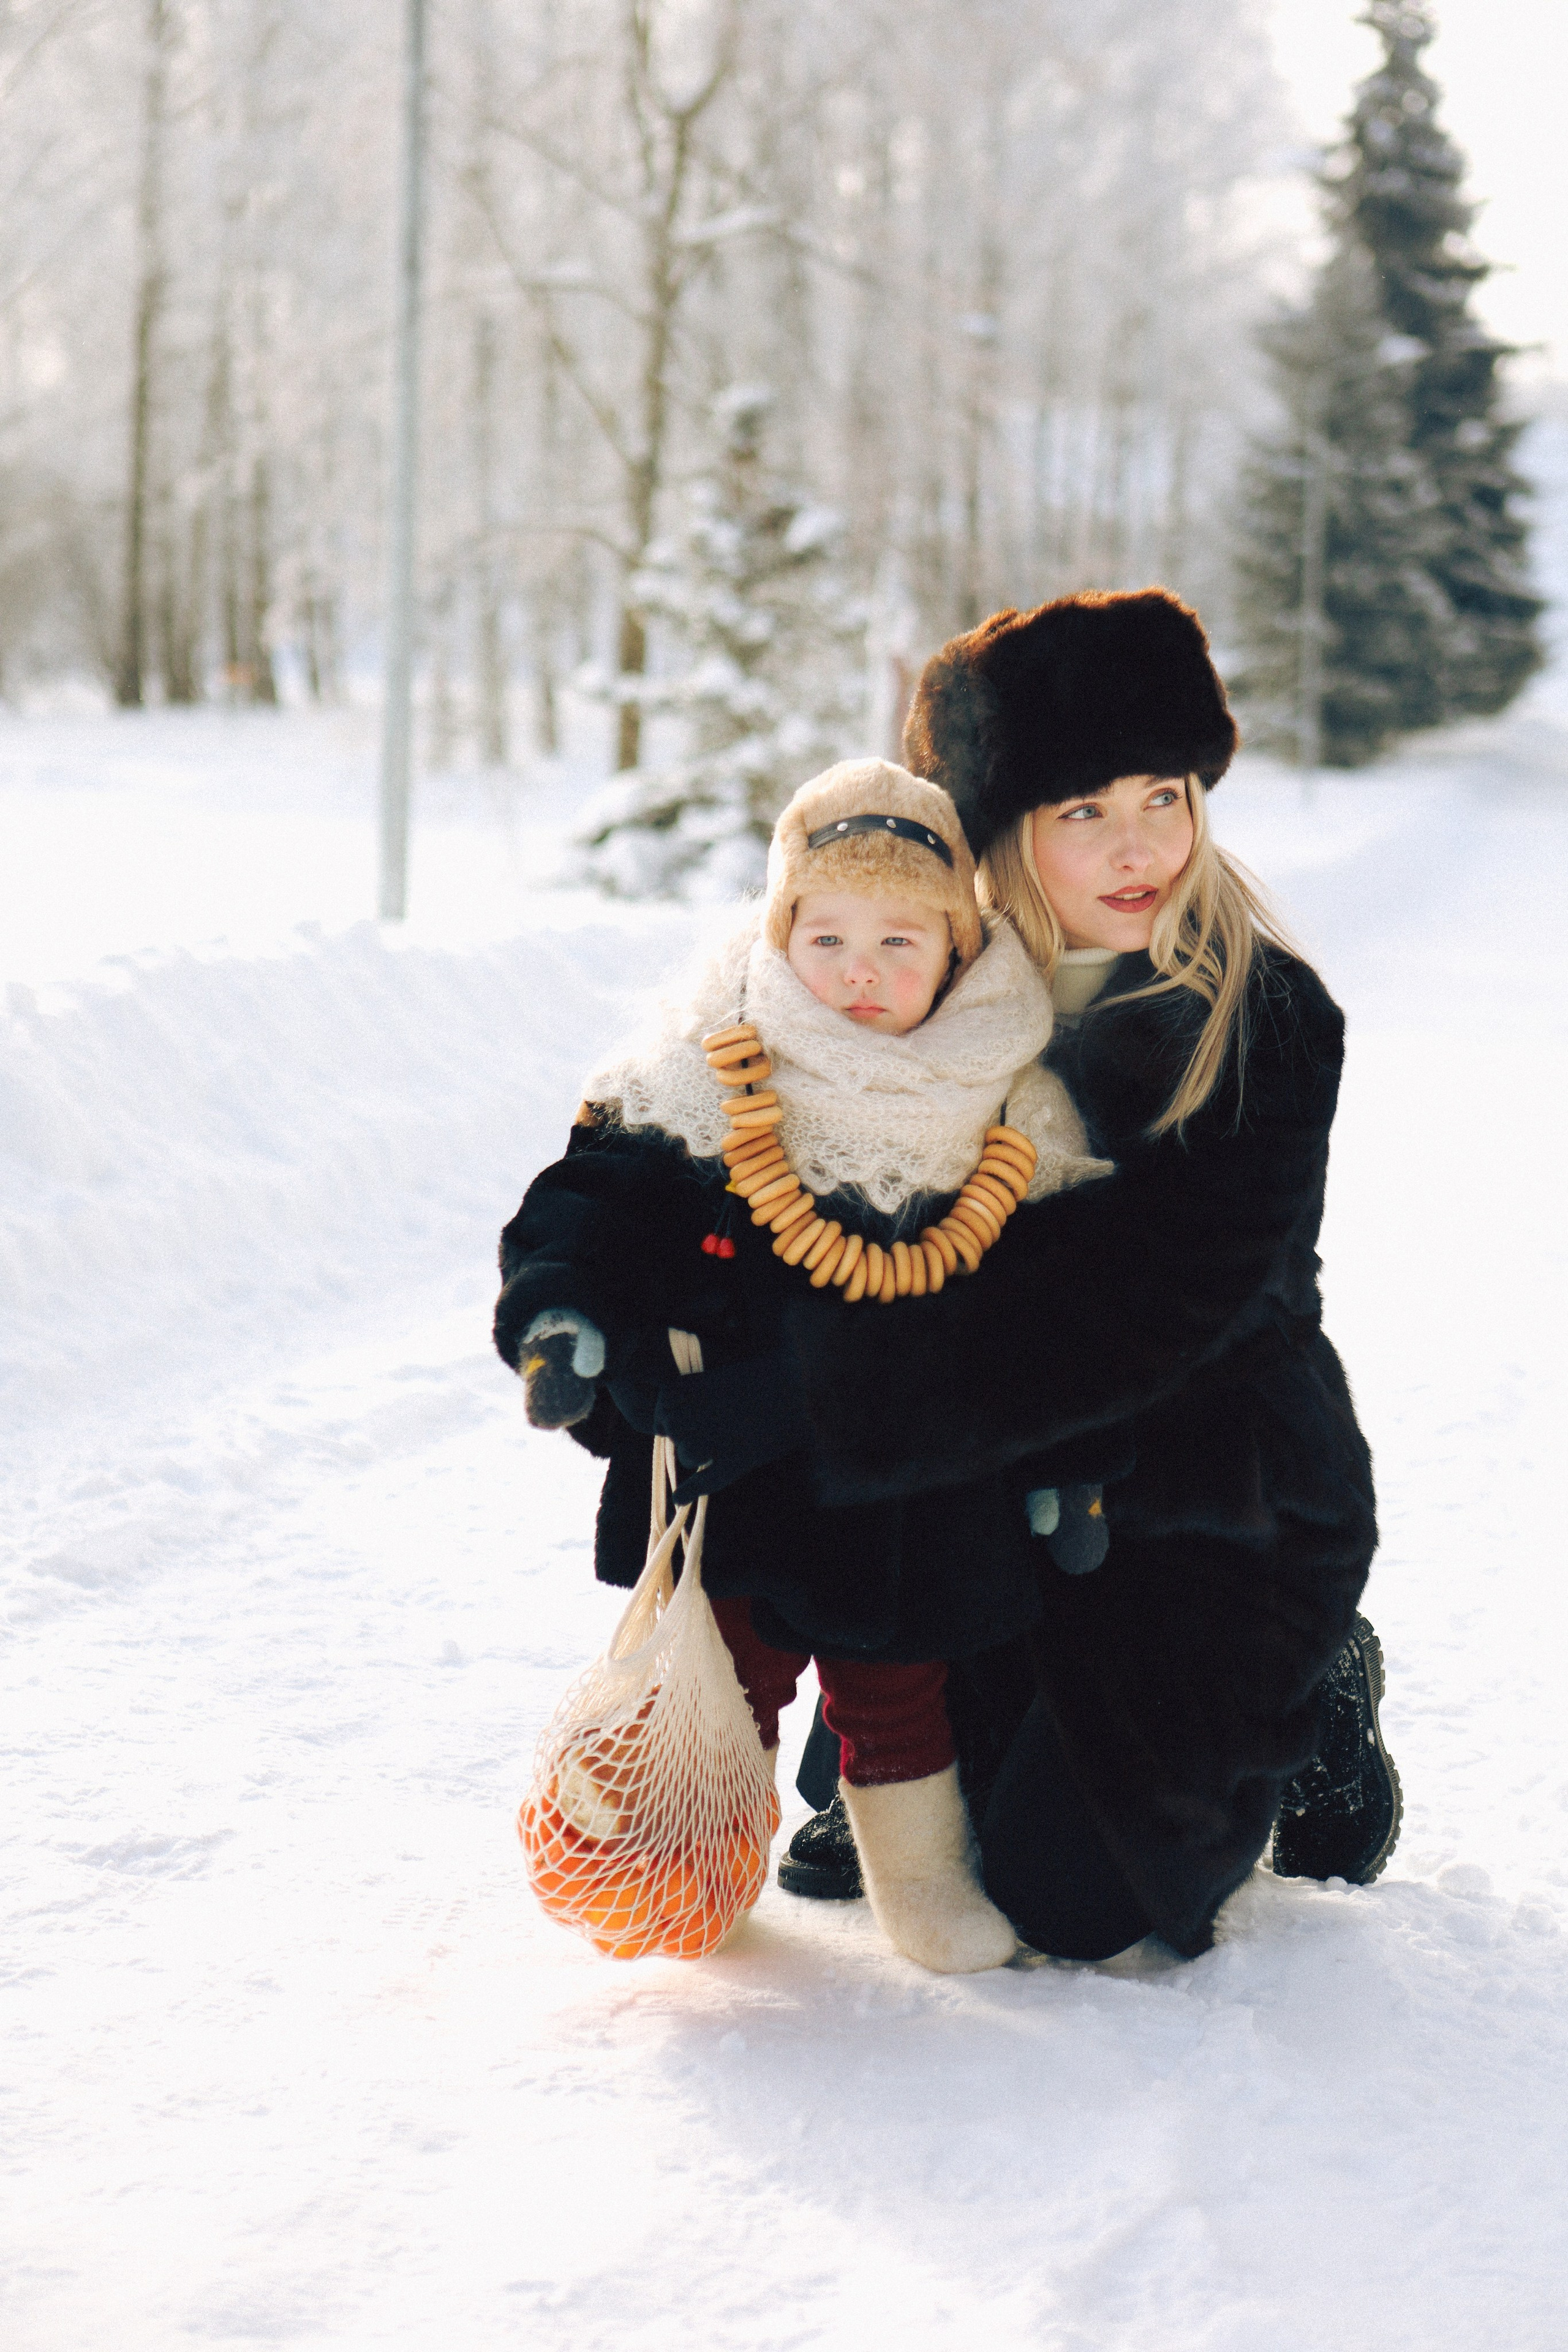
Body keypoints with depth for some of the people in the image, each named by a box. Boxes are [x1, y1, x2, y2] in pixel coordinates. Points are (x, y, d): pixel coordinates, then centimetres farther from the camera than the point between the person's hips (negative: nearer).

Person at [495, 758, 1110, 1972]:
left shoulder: (1012, 1112, -2)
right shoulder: (705, 1077, -10)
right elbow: (591, 1196, -6)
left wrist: (1071, 1465, 7)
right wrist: (564, 1318, -24)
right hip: (733, 1465, -1)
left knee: (897, 1678, 13)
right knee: (725, 1663, 6)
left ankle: (923, 1872, 31)